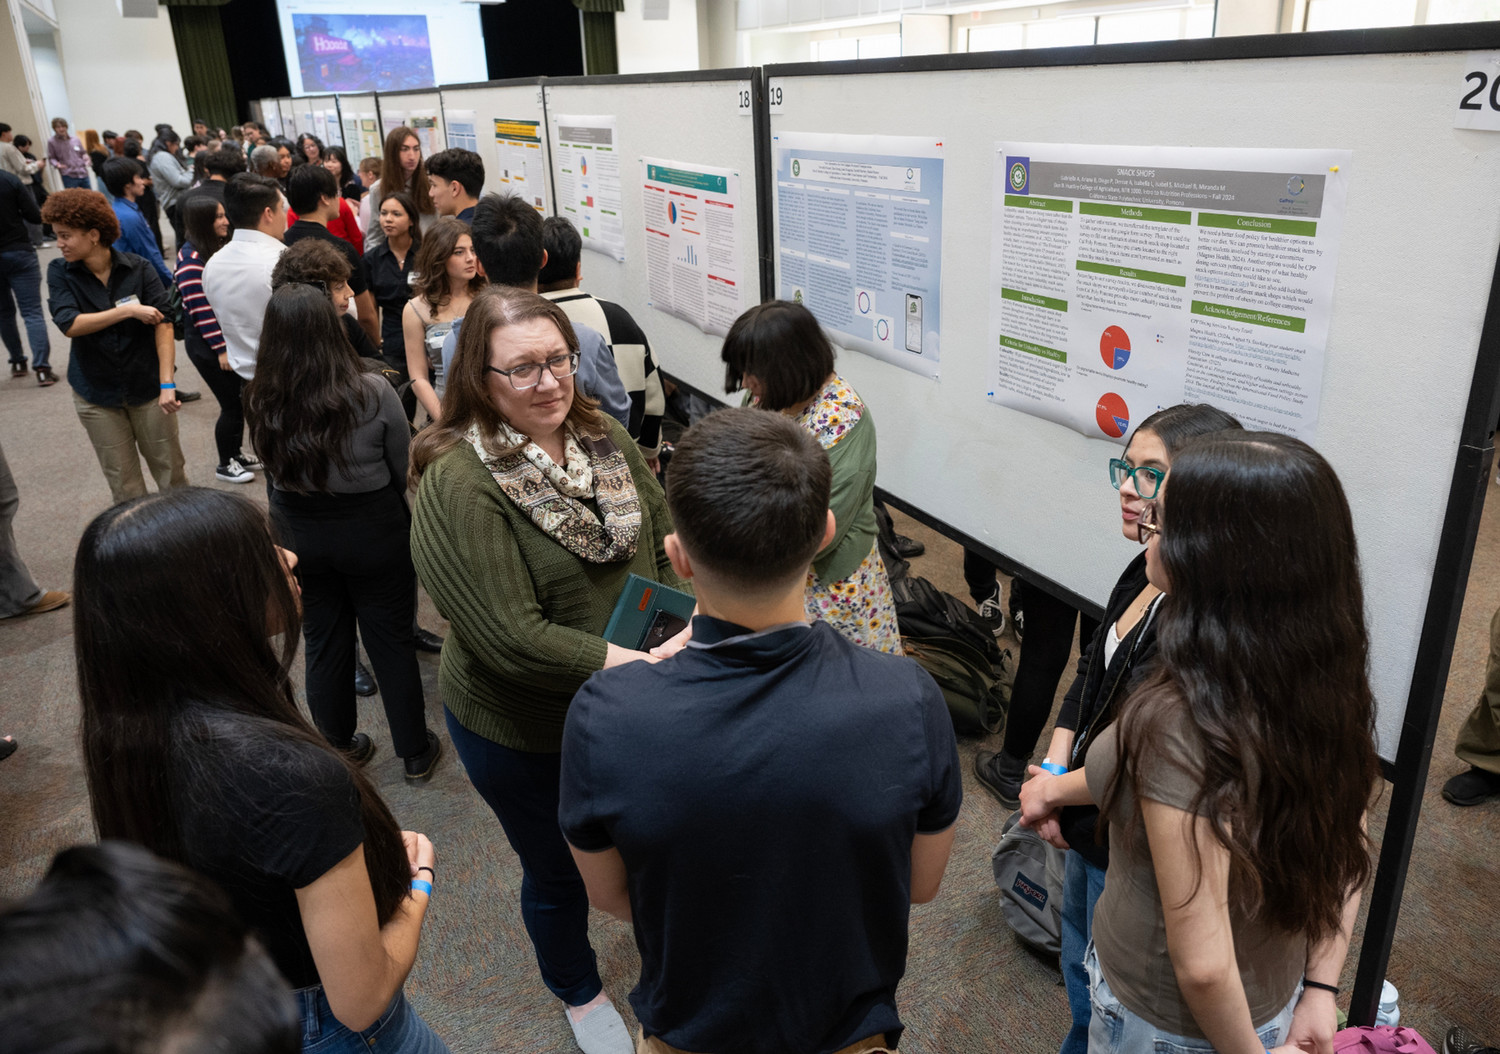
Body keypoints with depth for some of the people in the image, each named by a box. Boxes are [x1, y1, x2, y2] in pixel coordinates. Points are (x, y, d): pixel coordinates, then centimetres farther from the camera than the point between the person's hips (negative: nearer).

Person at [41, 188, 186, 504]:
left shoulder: (137, 269, -8)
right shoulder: (60, 273, -3)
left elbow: (163, 324, -14)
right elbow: (69, 324, -15)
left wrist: (167, 383, -23)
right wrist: (129, 311, -20)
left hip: (147, 387, -1)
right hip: (96, 395, 2)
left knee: (170, 469, 4)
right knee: (123, 483, 9)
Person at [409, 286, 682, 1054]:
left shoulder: (604, 437, -5)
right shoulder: (459, 483, -25)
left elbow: (666, 546, 0)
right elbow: (514, 637, -29)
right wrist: (640, 664, -29)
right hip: (525, 735, -5)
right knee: (560, 871, 20)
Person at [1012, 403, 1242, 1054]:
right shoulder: (1146, 573, -2)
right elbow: (1089, 673, 7)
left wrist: (1052, 790, -14)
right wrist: (1054, 770, -6)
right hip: (1090, 832, 8)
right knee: (1081, 973, 30)